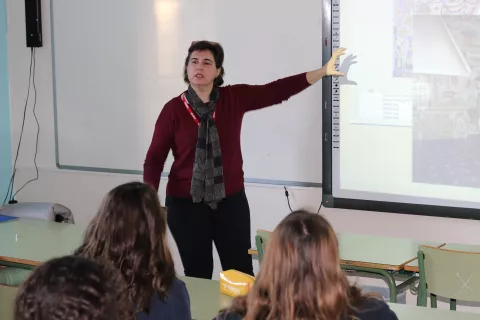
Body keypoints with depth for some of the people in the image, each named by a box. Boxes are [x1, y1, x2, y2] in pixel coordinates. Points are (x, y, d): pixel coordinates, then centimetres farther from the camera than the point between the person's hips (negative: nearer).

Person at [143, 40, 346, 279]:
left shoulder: (235, 98, -1)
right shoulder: (173, 110, -7)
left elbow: (277, 91, -5)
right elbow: (154, 160, -5)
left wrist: (323, 71, -12)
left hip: (231, 201, 2)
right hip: (186, 205, -2)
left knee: (241, 275, 4)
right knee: (197, 275, 8)